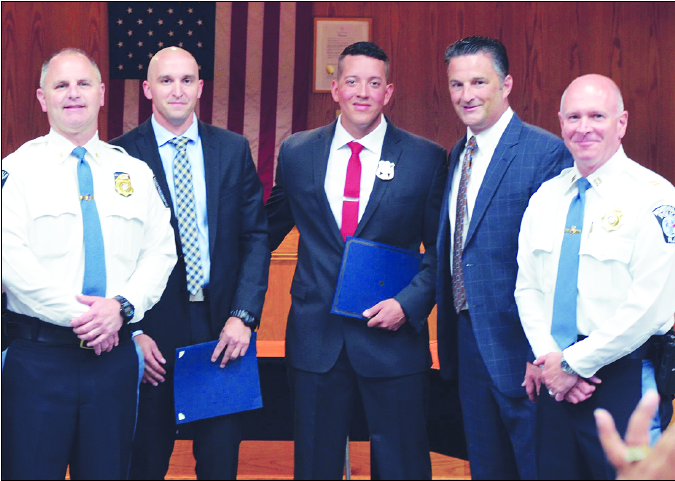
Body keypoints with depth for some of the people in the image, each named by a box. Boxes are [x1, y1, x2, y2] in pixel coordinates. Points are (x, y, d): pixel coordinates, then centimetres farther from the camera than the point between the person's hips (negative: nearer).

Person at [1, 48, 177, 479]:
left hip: (115, 354, 3)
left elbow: (160, 251, 6)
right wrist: (77, 314, -16)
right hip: (38, 357, -3)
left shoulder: (135, 172, 12)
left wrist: (122, 306, -11)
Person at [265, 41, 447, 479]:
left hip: (393, 335, -2)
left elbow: (442, 250, 1)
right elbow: (270, 229, 16)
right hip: (315, 339, 2)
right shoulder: (296, 152, 5)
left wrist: (410, 304, -12)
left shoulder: (426, 159, -2)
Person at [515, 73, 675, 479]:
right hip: (558, 384, 6)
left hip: (623, 382, -5)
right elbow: (527, 287, 10)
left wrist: (573, 362, -14)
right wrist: (550, 358, -6)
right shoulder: (546, 197, 10)